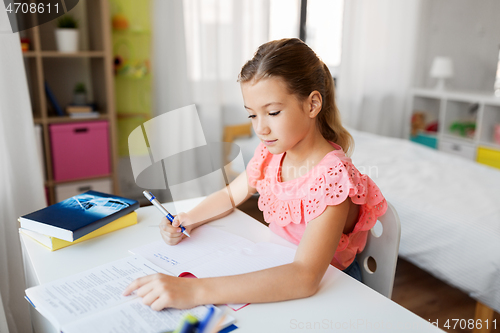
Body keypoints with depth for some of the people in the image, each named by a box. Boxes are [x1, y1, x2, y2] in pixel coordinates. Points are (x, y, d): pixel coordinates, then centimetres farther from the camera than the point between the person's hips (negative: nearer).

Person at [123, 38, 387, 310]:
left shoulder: (331, 176, -28)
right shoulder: (271, 153, -4)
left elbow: (305, 277, -39)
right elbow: (231, 194, 13)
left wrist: (196, 290, -45)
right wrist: (187, 220, -8)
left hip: (324, 286, -6)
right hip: (277, 268, 6)